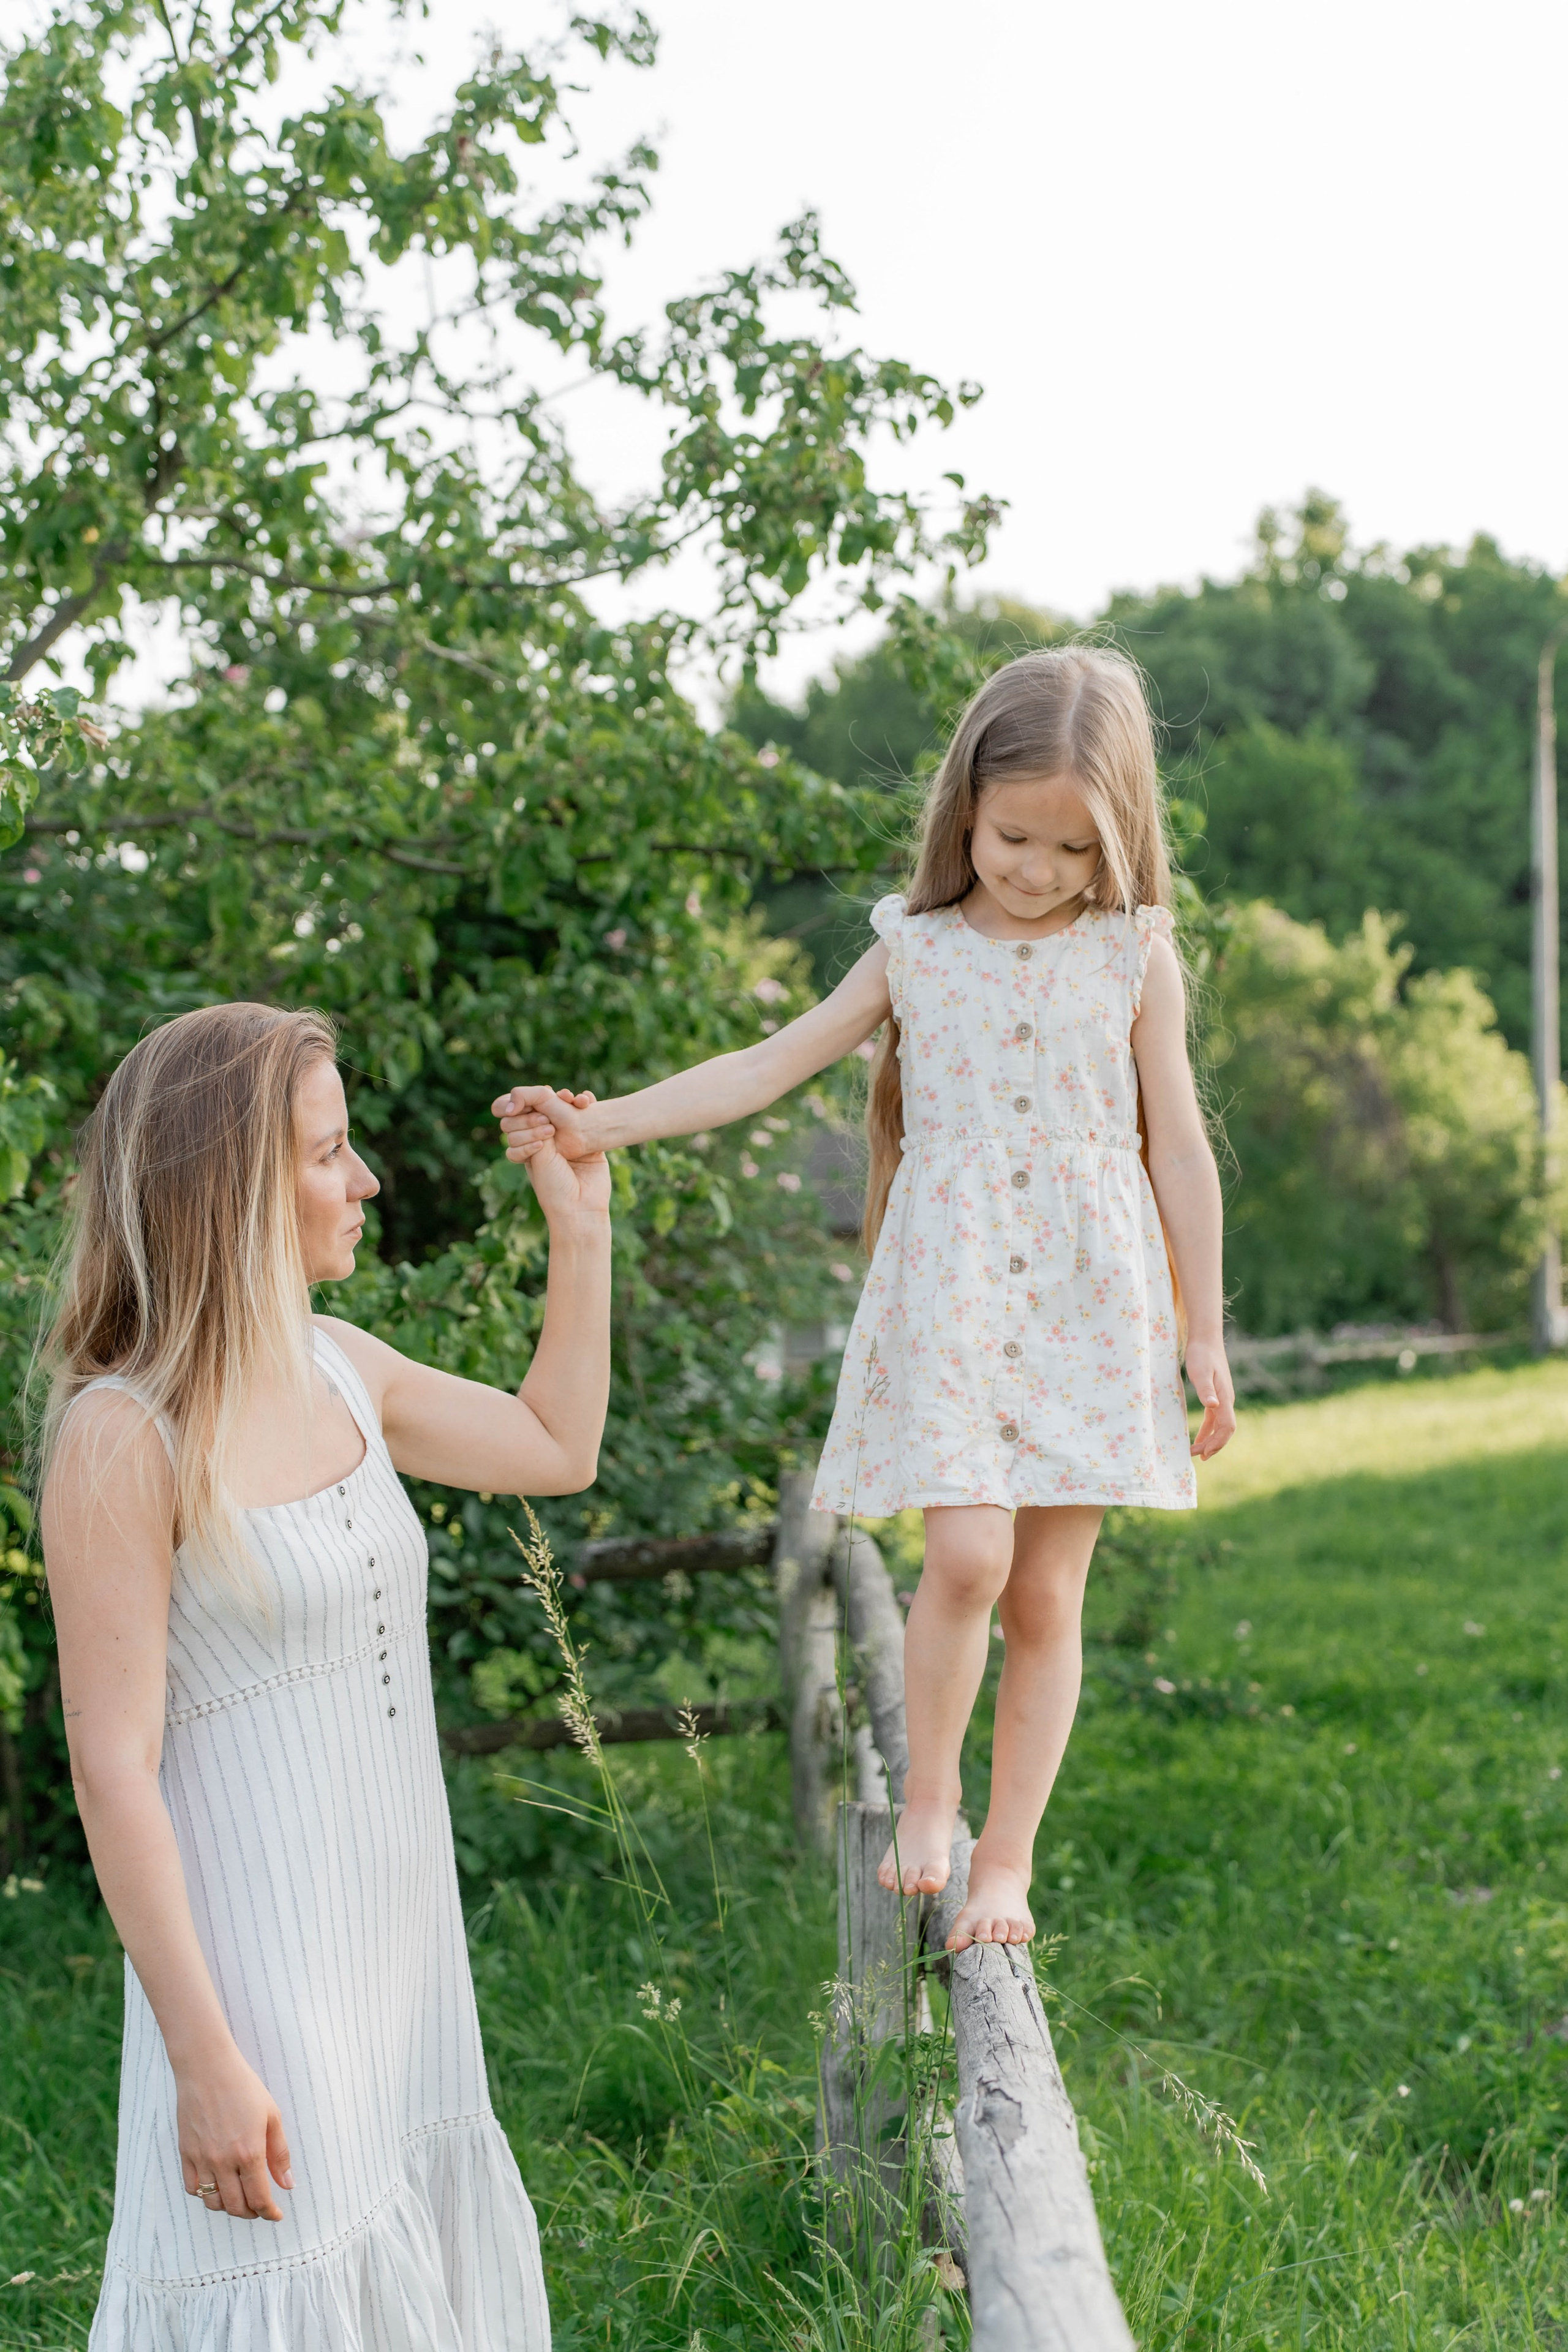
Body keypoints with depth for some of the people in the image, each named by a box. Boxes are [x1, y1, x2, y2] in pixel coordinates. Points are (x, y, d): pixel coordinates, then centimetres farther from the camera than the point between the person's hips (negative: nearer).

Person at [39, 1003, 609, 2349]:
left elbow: (558, 1449, 22)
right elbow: (112, 1768, -19)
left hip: (401, 1934, 8)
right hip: (254, 1958, -8)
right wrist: (207, 2060, -20)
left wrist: (582, 1225, 16)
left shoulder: (336, 1367, 5)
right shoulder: (122, 1439, -18)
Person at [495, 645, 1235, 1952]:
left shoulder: (1135, 958, 3)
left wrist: (1204, 1333, 6)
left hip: (1091, 1305, 1)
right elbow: (770, 1069, 4)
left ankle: (1007, 1861, 16)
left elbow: (1178, 1147, 6)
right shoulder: (916, 951, 5)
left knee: (1049, 1592, 2)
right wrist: (602, 1126, -6)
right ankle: (927, 1793, 9)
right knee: (966, 1555, -17)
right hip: (950, 1295, 0)